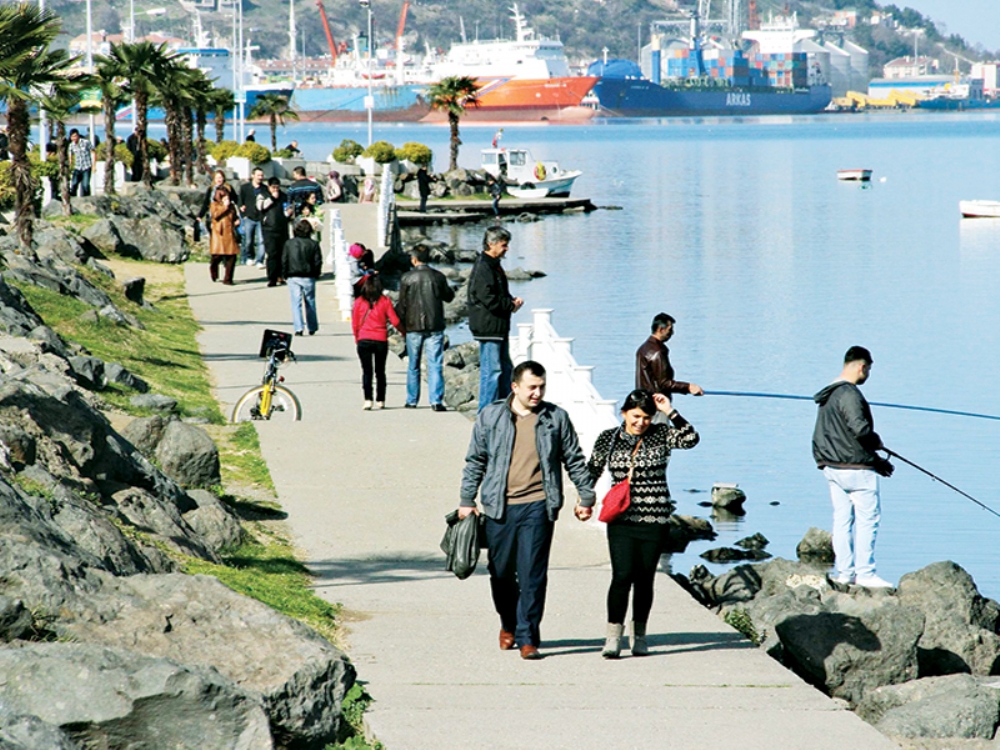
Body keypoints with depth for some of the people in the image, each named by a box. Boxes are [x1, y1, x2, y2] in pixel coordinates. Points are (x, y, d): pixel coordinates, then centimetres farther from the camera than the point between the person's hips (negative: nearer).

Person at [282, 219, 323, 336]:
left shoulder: (289, 243, 0)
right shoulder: (313, 244, -3)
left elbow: (284, 261, 1)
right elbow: (318, 261, -1)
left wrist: (285, 275, 10)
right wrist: (315, 274, 12)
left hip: (293, 277, 0)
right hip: (308, 278, 0)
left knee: (296, 303, -1)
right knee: (310, 302, 13)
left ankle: (298, 328, -12)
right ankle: (312, 328, 20)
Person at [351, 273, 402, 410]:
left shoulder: (359, 301, -1)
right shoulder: (384, 301, -2)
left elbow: (354, 323, 3)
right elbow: (395, 321, -2)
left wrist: (357, 338, 17)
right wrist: (404, 332, 14)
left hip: (364, 341, -1)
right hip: (381, 340, 1)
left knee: (367, 371, -1)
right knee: (380, 371, 12)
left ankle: (367, 400, -15)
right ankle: (380, 400, 15)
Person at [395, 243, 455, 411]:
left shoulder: (407, 278, -5)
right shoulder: (438, 276, -2)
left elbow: (402, 304, -2)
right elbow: (449, 296, 11)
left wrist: (401, 324, 9)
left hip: (414, 327, 0)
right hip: (435, 327, 0)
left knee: (413, 366, 12)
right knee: (435, 365, -2)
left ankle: (412, 401, 17)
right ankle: (436, 401, -10)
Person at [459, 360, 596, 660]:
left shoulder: (556, 418, 5)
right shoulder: (490, 417, 5)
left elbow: (575, 460, 13)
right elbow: (475, 461, 11)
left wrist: (586, 497, 12)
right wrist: (467, 500, 9)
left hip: (538, 507, -1)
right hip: (499, 507, 1)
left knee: (533, 574, -7)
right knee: (501, 572, 9)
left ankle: (527, 637, -2)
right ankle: (509, 625, 33)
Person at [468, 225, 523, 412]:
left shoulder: (494, 265, 16)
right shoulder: (483, 267, -16)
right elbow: (489, 299, -22)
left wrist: (512, 301, 5)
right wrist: (511, 305, -10)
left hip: (499, 327, 11)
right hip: (488, 327, -11)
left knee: (505, 368, 15)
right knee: (491, 370, -8)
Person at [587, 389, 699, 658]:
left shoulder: (660, 436, 2)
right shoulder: (608, 439, 6)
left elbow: (690, 439, -15)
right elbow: (592, 471, 18)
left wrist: (670, 412, -16)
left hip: (654, 520, 0)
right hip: (621, 520, 0)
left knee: (644, 579, 6)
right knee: (622, 575, -13)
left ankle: (639, 636, 20)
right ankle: (613, 636, -8)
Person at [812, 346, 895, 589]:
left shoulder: (828, 395, 14)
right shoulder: (850, 394, -17)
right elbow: (860, 429, -26)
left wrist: (876, 461, 19)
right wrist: (877, 442, -3)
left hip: (832, 466, 9)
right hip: (855, 468, -9)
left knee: (842, 518, 11)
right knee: (868, 517, -3)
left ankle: (843, 571, 12)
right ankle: (865, 573, -3)